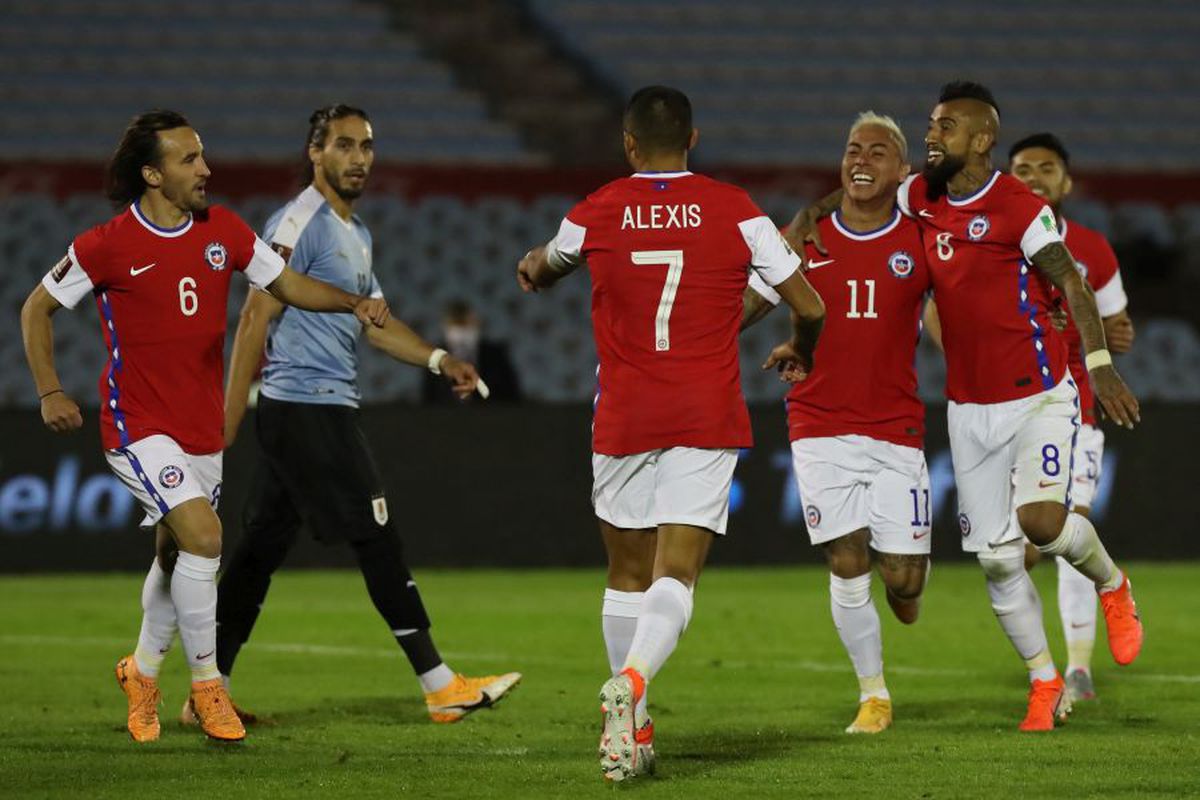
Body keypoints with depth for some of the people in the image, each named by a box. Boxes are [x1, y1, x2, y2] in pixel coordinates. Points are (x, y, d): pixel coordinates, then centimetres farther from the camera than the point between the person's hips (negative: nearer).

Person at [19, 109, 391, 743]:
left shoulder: (223, 230, 1)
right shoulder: (107, 245, -12)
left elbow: (286, 285, 9)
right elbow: (38, 308, 0)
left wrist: (353, 303, -8)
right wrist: (49, 392, -7)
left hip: (202, 428, 6)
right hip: (138, 425, -6)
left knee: (176, 558, 14)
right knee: (204, 536, -20)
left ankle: (142, 673, 37)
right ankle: (207, 685, -6)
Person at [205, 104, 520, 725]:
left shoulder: (356, 234, 18)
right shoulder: (300, 224, -12)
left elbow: (372, 320, 25)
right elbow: (256, 318, -15)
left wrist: (439, 360, 11)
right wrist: (230, 414, -17)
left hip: (324, 411, 10)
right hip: (307, 409, -10)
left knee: (261, 547, 9)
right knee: (378, 540, -8)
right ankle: (441, 687, -5)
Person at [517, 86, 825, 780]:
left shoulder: (595, 215, 2)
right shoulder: (734, 210, 0)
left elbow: (542, 268, 25)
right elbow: (809, 306, 4)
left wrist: (533, 270, 51)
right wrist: (800, 352, 28)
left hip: (623, 420, 1)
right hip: (707, 421, -1)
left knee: (629, 574, 15)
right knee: (675, 576, -7)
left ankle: (633, 728, 18)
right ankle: (632, 680, -33)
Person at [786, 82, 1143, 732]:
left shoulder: (1020, 209, -14)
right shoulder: (921, 198, 4)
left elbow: (1071, 284, -18)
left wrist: (1099, 363, -29)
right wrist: (810, 214, 2)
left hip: (1039, 398, -5)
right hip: (969, 407, 5)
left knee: (1041, 520, -25)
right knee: (997, 558, 2)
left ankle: (1111, 583, 8)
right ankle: (1045, 684, 16)